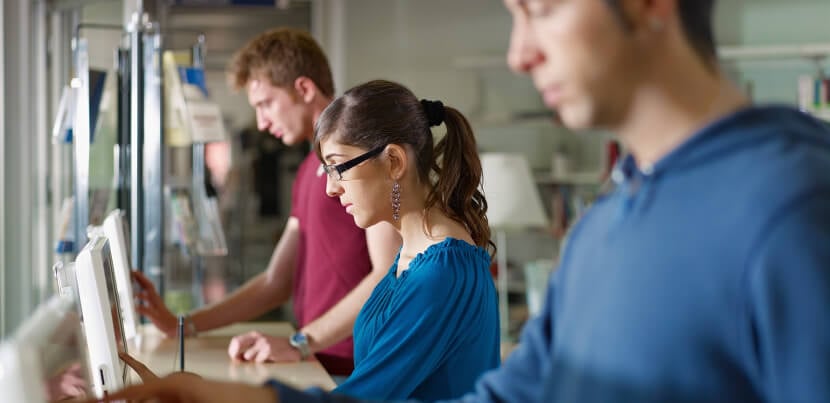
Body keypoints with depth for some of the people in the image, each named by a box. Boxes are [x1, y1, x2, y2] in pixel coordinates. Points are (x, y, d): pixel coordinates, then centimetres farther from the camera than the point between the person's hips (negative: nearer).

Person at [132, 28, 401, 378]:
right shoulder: (309, 170, 19)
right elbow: (276, 283, 21)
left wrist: (300, 344, -18)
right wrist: (183, 326, 12)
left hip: (357, 375, -7)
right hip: (321, 371, 7)